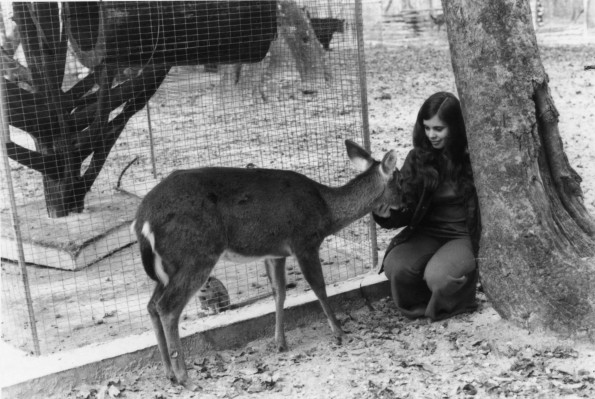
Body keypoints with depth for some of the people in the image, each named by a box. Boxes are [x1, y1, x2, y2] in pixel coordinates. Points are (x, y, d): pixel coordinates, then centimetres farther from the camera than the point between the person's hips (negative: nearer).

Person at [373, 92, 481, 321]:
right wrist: (386, 215, -22)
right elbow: (407, 211, -2)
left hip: (467, 236, -3)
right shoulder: (418, 158, 0)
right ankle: (419, 305, 5)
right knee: (395, 267, -25)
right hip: (427, 234, 3)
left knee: (438, 276, -32)